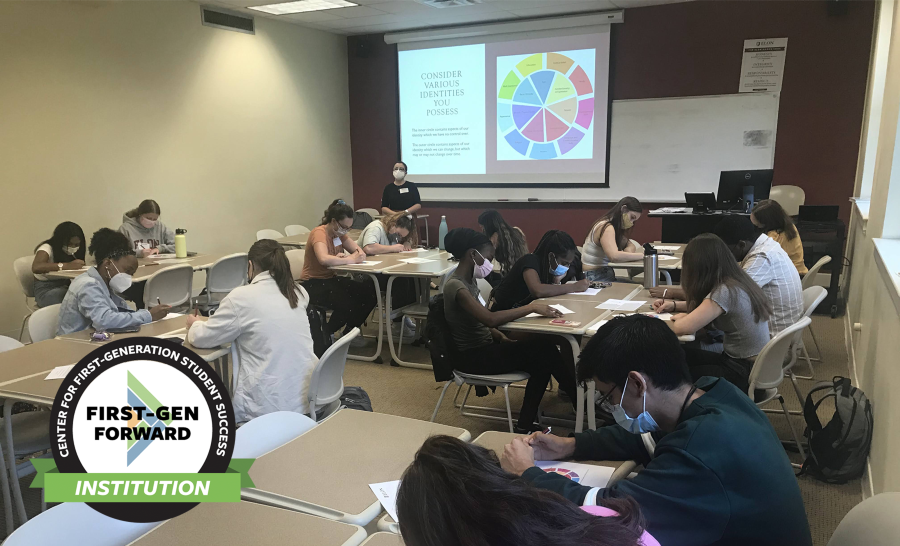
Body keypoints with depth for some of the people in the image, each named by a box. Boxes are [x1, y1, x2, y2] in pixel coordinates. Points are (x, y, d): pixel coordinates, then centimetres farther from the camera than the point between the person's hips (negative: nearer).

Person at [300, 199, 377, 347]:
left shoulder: (339, 234, 6)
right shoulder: (319, 233, -18)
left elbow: (361, 253, 1)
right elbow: (324, 259, -37)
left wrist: (344, 258, -20)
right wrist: (350, 259, -25)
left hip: (331, 280, 8)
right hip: (313, 284, -8)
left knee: (369, 293, -9)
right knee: (347, 303, -30)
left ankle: (350, 331, 12)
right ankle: (326, 335, -2)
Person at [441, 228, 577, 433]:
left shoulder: (468, 280, 8)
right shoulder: (455, 286, -22)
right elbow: (490, 318, -34)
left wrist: (498, 335, -4)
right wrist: (531, 307, -27)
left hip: (484, 347, 9)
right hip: (472, 357, -9)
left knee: (542, 349, -7)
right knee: (544, 351, -14)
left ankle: (526, 425, -1)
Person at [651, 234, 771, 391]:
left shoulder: (725, 292, -26)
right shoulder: (736, 281, 2)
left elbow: (682, 328, -30)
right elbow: (706, 306, 19)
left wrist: (681, 318, -8)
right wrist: (674, 305, 8)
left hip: (744, 374, -8)